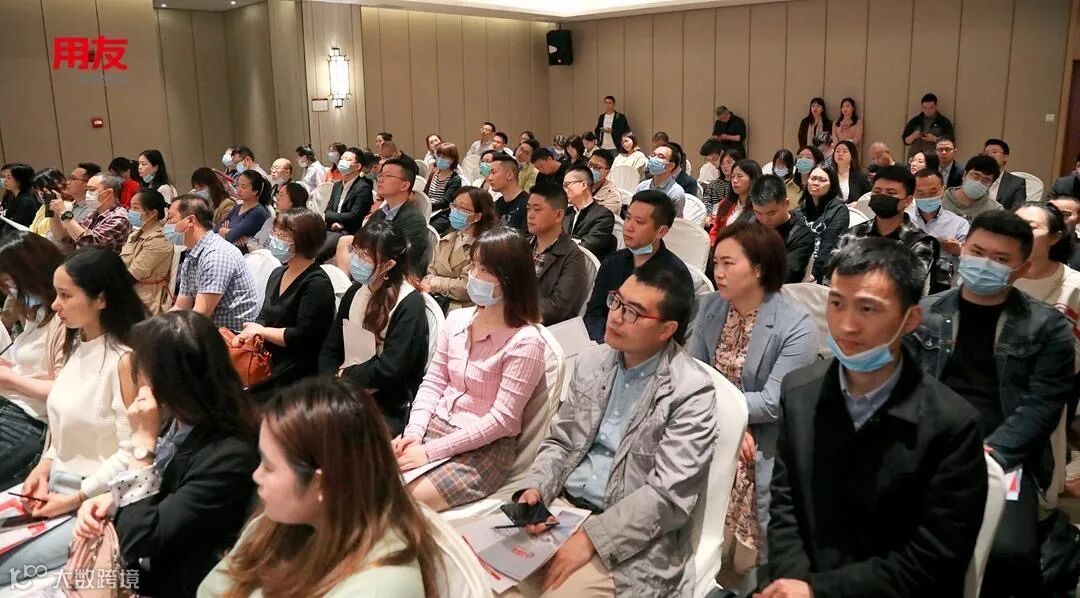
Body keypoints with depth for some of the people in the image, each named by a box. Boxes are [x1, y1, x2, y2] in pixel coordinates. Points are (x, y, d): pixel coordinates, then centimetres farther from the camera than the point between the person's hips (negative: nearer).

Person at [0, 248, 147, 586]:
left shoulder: (125, 360, -19)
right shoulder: (77, 347, 8)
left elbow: (131, 452, -19)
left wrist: (76, 499, -16)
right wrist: (44, 467, 1)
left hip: (98, 500, -8)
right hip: (57, 486, 8)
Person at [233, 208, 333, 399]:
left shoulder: (317, 284, -14)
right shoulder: (277, 274, 15)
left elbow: (302, 336, -20)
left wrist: (261, 331, -7)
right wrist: (246, 334, -4)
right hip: (265, 367, 8)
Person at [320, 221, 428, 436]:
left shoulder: (409, 304, -14)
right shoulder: (355, 291, 10)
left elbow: (390, 370, -18)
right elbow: (330, 349, 9)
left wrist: (344, 375, -6)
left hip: (387, 408, -6)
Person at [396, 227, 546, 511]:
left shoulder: (524, 342, -17)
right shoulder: (457, 319, 4)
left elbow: (502, 419, -18)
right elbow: (432, 383, 10)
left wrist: (431, 451, -18)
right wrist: (414, 431, -7)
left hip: (486, 448, -6)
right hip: (436, 426, 6)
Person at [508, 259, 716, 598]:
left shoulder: (692, 393, -12)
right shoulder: (590, 362, 7)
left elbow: (668, 495, -16)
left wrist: (591, 538, -20)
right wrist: (533, 489, -7)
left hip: (629, 540, -5)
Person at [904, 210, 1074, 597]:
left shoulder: (1048, 328, 6)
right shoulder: (924, 314, 11)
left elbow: (1042, 405, -1)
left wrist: (989, 453, -14)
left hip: (1004, 456, -1)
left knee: (1009, 552, -26)